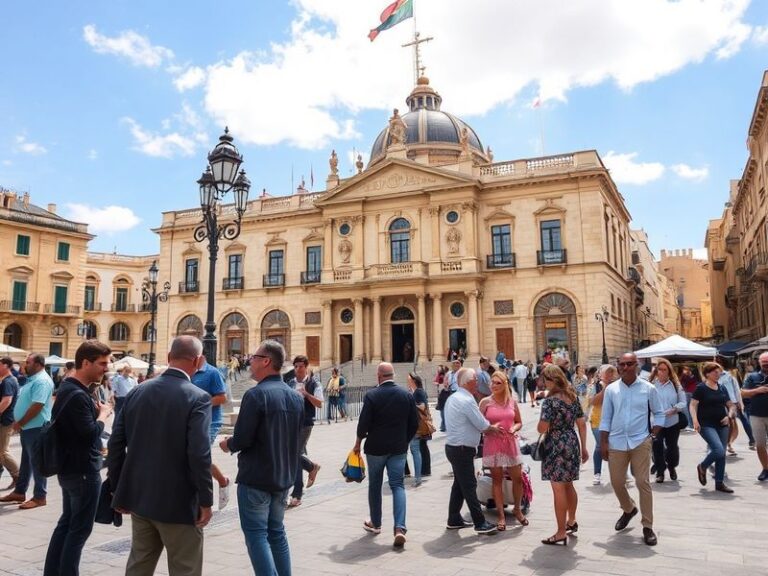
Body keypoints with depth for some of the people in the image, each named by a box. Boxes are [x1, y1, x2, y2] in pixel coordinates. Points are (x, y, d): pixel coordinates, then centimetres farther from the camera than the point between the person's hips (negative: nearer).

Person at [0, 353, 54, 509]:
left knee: (37, 462, -3)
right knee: (26, 461, 18)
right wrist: (18, 423, 12)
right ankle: (19, 492, 28)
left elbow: (37, 406, -25)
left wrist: (20, 423, -16)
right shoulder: (33, 379, 14)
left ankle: (39, 497, 4)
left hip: (36, 428, -10)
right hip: (28, 427, 10)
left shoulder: (41, 381, -19)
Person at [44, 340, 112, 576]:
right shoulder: (77, 395, -23)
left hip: (70, 467, 10)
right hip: (83, 470, -10)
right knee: (79, 529, 1)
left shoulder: (68, 387, 9)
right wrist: (103, 413, -10)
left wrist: (96, 410, 2)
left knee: (67, 522, 18)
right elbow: (91, 432, -27)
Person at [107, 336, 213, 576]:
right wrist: (206, 500, -11)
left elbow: (116, 444, 4)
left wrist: (118, 490, 14)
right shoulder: (198, 398, -16)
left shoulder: (136, 392, 2)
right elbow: (199, 454, -21)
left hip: (139, 497, 6)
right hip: (178, 502, -6)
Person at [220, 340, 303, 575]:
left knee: (256, 534, 3)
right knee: (276, 532, 18)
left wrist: (228, 444, 1)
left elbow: (242, 439, -19)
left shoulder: (256, 394, -18)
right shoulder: (296, 397, 5)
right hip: (284, 477, 7)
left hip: (256, 478, -7)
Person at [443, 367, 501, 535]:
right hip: (463, 450, -10)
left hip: (453, 447, 10)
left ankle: (454, 520, 25)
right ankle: (480, 523, 5)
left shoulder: (453, 398, 11)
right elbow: (483, 425, -15)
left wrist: (488, 428, 9)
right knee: (469, 486, -3)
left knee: (459, 484, 17)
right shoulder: (467, 400, -20)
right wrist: (494, 428, 5)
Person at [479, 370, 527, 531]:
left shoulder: (512, 401, 4)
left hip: (511, 443, 2)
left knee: (518, 478, 5)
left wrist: (514, 429, -9)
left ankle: (517, 509, 29)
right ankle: (501, 516, 15)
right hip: (493, 444, -2)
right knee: (497, 480, 5)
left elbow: (519, 422, 12)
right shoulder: (485, 402, -3)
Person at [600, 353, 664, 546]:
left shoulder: (648, 389, -3)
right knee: (617, 483, 9)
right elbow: (605, 418, 4)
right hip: (616, 443, 2)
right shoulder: (611, 389, 0)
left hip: (640, 442, -2)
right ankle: (629, 510, 39)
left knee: (643, 483, -1)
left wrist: (653, 436, -3)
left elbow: (658, 414, 7)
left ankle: (647, 527, 11)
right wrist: (604, 443, 0)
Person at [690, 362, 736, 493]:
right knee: (719, 450, -20)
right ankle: (702, 467, 7)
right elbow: (693, 405, -10)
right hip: (706, 425, -6)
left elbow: (730, 405, 18)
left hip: (722, 425, 6)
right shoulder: (701, 388, -7)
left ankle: (719, 483, 18)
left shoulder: (722, 388, 10)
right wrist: (695, 420, -24)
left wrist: (729, 415, -2)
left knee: (721, 455, 7)